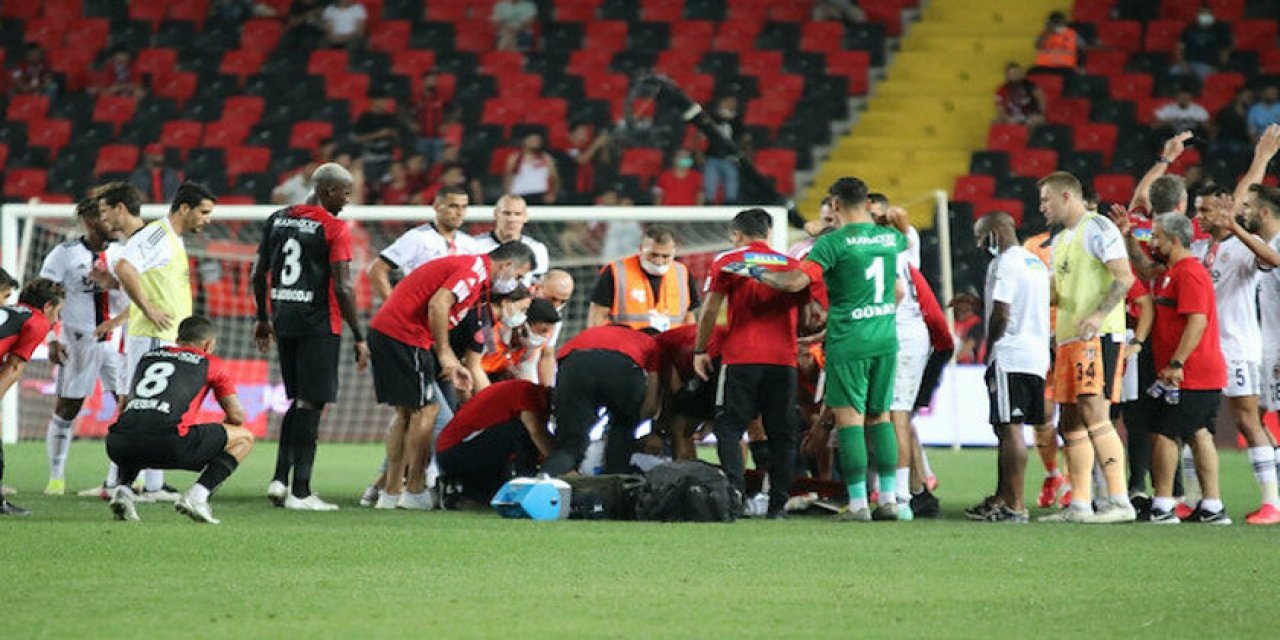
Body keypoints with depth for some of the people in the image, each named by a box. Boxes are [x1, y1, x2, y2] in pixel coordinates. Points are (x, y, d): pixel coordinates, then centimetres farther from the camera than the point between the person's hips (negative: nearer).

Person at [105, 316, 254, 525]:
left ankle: (123, 488, 13)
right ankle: (197, 495, -3)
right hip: (169, 444, -5)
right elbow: (237, 417, 17)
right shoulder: (211, 363, 18)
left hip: (120, 445, 5)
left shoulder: (148, 357, 30)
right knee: (244, 438, 16)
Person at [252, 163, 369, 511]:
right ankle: (300, 491, -2)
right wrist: (359, 337, -9)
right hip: (318, 325, -6)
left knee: (298, 400, 18)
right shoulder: (334, 228, -10)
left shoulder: (278, 220, 10)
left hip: (283, 321, 6)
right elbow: (342, 287, -14)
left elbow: (259, 275, 15)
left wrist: (263, 319, 27)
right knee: (310, 404, -2)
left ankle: (280, 478, 10)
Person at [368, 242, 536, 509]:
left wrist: (454, 365, 18)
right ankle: (415, 492, -1)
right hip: (403, 334, -10)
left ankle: (391, 492, 13)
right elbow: (438, 304, -24)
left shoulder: (471, 269, 21)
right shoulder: (475, 269, -10)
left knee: (406, 413, 13)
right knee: (425, 409, -4)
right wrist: (445, 355, -18)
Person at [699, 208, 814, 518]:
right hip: (784, 359, 3)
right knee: (782, 433, 8)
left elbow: (710, 310, -1)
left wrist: (700, 350, 8)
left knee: (729, 428, 1)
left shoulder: (728, 261, 4)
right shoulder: (792, 265, 13)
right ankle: (778, 502, 4)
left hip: (741, 357, -3)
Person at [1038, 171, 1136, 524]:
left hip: (1098, 336, -10)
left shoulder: (1097, 228, -6)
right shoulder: (1060, 241, 23)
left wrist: (1098, 315, -27)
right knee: (1070, 424, 7)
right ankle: (1080, 505, 10)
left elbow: (1124, 278, -15)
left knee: (1093, 414, -17)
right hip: (1067, 339, 10)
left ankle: (1119, 501, -20)